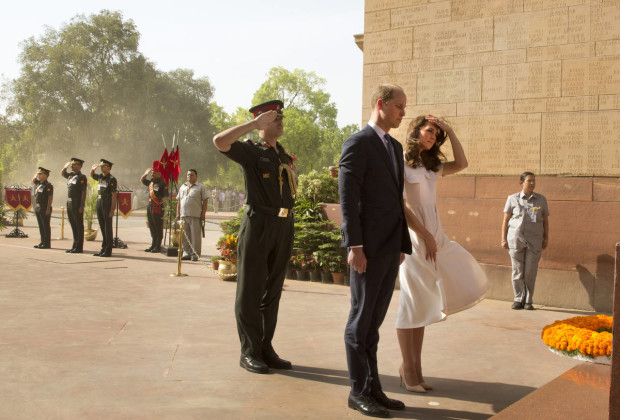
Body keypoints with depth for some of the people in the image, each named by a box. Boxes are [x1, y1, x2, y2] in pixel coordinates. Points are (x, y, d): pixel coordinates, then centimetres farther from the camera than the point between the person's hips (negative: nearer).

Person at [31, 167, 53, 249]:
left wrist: (48, 209, -20)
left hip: (45, 209, -9)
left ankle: (47, 243, 1)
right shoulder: (38, 184, 13)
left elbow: (50, 198, -16)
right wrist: (35, 175, 16)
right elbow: (33, 181, 34)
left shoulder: (48, 185, -12)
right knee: (41, 226, 12)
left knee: (46, 226, -3)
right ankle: (43, 242, 19)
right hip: (38, 208, 9)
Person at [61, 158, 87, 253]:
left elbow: (84, 192, -14)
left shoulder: (82, 177, -10)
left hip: (77, 205, -8)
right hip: (69, 203, 8)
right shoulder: (71, 175, 14)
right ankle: (75, 246, 19)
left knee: (79, 226, -2)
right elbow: (62, 173, 34)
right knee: (73, 226, 12)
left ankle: (79, 248, 1)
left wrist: (82, 206, -19)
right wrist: (65, 166, 16)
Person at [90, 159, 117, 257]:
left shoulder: (111, 179, -10)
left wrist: (112, 210, -18)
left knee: (108, 228, -3)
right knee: (102, 227, 11)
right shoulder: (100, 177, 12)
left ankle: (108, 250, 1)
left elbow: (114, 195, -14)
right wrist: (93, 169, 15)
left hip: (107, 204, -8)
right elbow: (91, 175, 36)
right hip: (99, 203, 8)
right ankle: (103, 249, 17)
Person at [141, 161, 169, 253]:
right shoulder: (151, 182, 13)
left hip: (158, 208, -8)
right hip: (149, 207, 8)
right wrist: (146, 173, 15)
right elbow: (142, 180, 30)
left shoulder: (162, 184, -9)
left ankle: (158, 247, 5)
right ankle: (153, 245, 22)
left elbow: (166, 197, -13)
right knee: (152, 227, 13)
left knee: (158, 228, -1)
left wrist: (162, 201, -29)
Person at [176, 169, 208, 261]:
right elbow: (178, 201, 21)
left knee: (195, 235, -5)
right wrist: (178, 213, 12)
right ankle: (187, 253, 15)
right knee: (185, 236, 7)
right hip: (183, 215, 5)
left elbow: (205, 201, -1)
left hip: (195, 216, -5)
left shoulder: (201, 187, 5)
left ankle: (195, 254, -1)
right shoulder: (182, 187, 20)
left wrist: (203, 213, -8)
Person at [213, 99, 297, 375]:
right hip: (258, 225, -7)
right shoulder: (250, 151, -2)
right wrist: (254, 124, -16)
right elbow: (220, 141, -21)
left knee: (273, 290, 11)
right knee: (251, 290, 0)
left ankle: (266, 349, 20)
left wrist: (288, 224, 12)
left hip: (283, 227, 7)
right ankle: (249, 353, 7)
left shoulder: (284, 156, 18)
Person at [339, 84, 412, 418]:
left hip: (390, 247, 8)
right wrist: (354, 247, -19)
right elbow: (348, 199, -14)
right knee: (361, 319, 2)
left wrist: (403, 244, 16)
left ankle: (373, 387, 20)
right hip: (367, 246, -8)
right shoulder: (357, 144, -8)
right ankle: (358, 391, 11)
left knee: (374, 320, 12)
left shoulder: (395, 147, 18)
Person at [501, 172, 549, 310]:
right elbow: (505, 220, 6)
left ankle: (528, 301, 10)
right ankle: (519, 299, 10)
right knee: (517, 270, 1)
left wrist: (546, 238, 8)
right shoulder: (513, 199, 6)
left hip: (534, 240, 1)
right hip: (516, 239, -1)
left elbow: (545, 221, 14)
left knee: (530, 272, 1)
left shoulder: (541, 199, 11)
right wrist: (504, 239, 1)